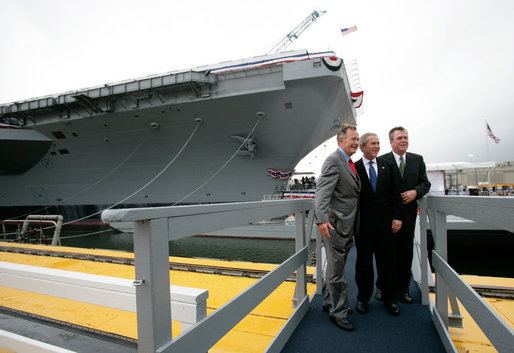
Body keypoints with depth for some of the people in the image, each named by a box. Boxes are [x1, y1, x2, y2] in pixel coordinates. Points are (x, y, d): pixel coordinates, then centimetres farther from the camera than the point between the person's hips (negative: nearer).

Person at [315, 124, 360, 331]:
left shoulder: (350, 163, 16)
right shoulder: (333, 160, -14)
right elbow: (322, 190, -25)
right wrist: (322, 219, -38)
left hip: (346, 225, 10)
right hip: (334, 224, -10)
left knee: (336, 266, 20)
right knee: (336, 270, 2)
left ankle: (329, 302, 36)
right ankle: (338, 312, 16)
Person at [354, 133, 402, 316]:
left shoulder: (388, 165, 6)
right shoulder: (353, 168, -3)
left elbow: (396, 193, 6)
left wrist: (397, 217, -1)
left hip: (385, 222, 2)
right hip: (363, 223, -2)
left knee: (387, 260, 11)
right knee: (363, 261, 10)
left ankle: (390, 300, 27)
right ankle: (363, 298, 25)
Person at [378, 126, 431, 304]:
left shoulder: (417, 160, 9)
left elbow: (425, 183, 9)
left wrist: (415, 192, -11)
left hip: (408, 213, 4)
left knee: (406, 253, 11)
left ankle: (403, 289, 24)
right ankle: (382, 287, 21)